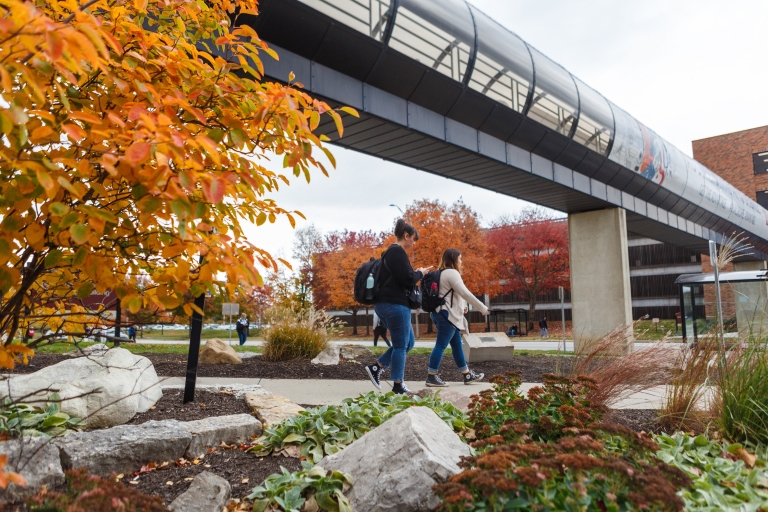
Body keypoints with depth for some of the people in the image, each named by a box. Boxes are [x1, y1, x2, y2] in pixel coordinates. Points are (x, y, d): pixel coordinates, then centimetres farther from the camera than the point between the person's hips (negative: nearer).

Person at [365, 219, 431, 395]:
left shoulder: (391, 252, 20)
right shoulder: (398, 252, -13)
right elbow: (407, 279, -19)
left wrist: (415, 274, 15)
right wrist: (420, 273, 0)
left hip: (387, 304, 11)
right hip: (395, 305, -11)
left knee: (408, 343, 16)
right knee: (401, 346, 0)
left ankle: (376, 368, 13)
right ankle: (398, 386, 9)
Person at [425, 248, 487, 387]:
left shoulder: (443, 273, 19)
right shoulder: (452, 273, -12)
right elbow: (465, 293, -18)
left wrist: (462, 305, 22)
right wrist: (483, 308, -11)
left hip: (446, 314, 11)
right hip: (447, 315, -11)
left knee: (457, 345, 14)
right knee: (441, 345, -9)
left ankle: (467, 375, 20)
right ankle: (431, 377, -8)